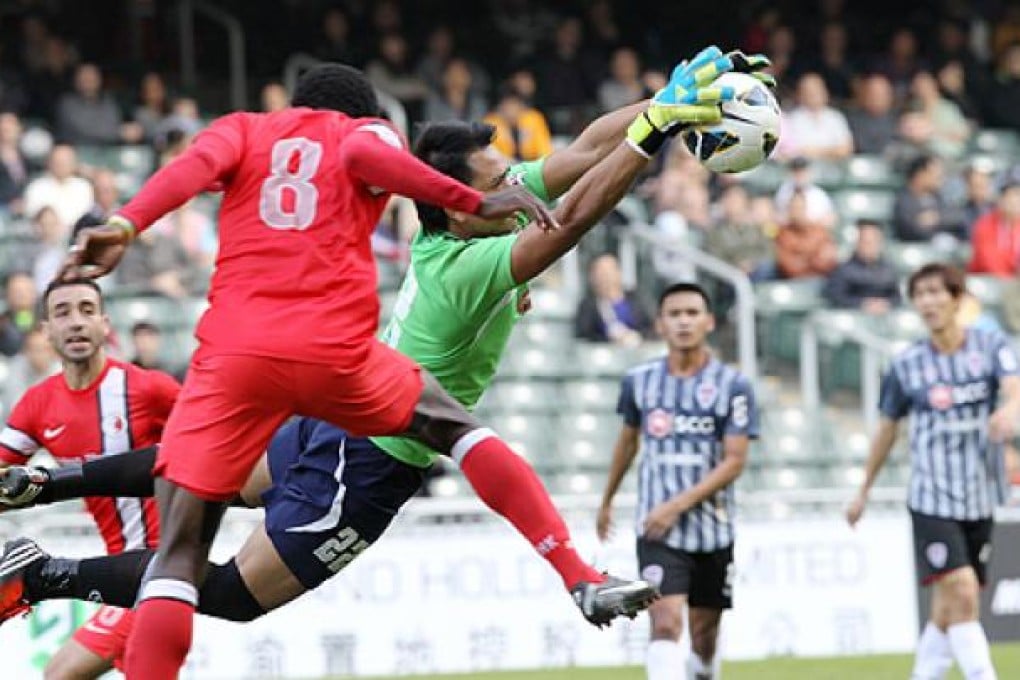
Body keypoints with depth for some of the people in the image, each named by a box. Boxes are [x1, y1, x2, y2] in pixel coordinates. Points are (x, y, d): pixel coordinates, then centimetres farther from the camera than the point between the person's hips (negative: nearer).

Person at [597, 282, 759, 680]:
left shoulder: (733, 386, -4)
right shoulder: (639, 381, 3)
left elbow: (734, 462, -8)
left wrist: (679, 505, -17)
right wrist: (606, 501, 30)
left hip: (713, 530, 0)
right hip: (657, 530, 0)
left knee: (705, 631, 11)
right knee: (665, 622, -18)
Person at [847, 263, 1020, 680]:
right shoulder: (907, 365, -1)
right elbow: (887, 430, 12)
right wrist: (863, 492, 18)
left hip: (980, 500, 2)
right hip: (932, 500, -2)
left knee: (949, 607, 10)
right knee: (962, 593, -17)